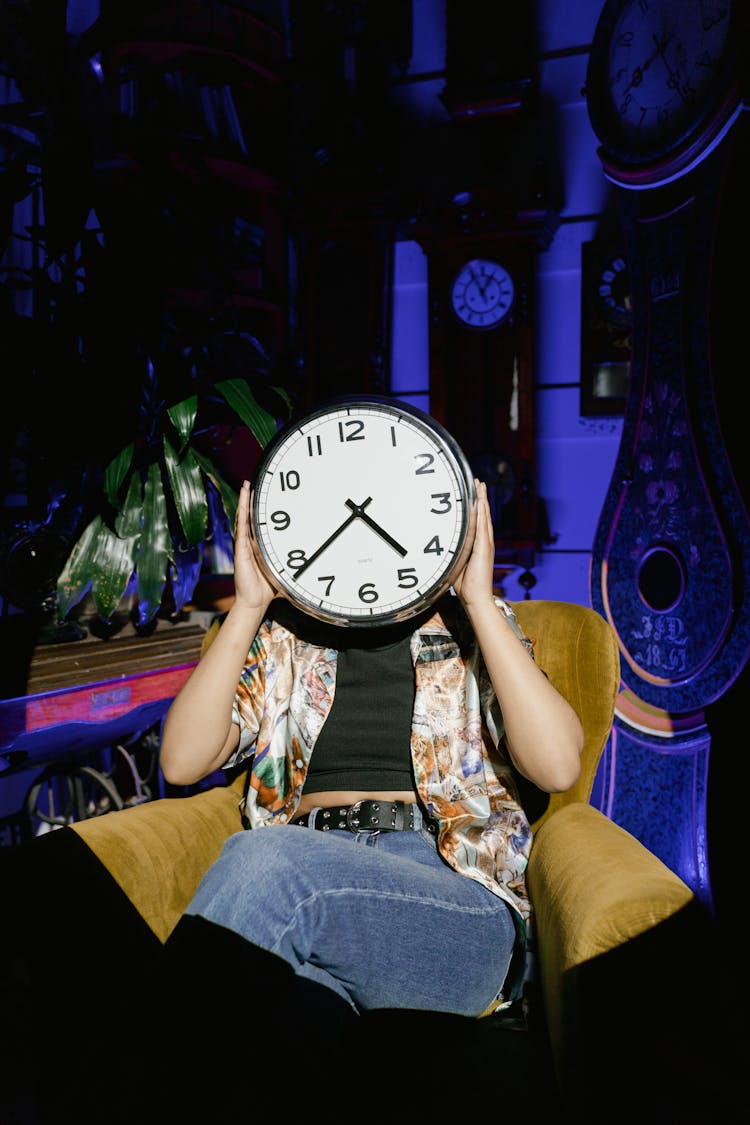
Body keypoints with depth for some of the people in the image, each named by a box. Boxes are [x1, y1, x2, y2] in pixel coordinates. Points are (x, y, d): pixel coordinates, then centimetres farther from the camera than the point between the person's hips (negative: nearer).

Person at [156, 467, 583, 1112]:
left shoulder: (477, 625, 13)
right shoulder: (286, 631, 18)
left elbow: (558, 766, -5)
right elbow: (183, 762, 5)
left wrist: (480, 602, -8)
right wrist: (248, 607, -1)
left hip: (456, 895, 0)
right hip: (303, 886, 1)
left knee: (265, 859, -31)